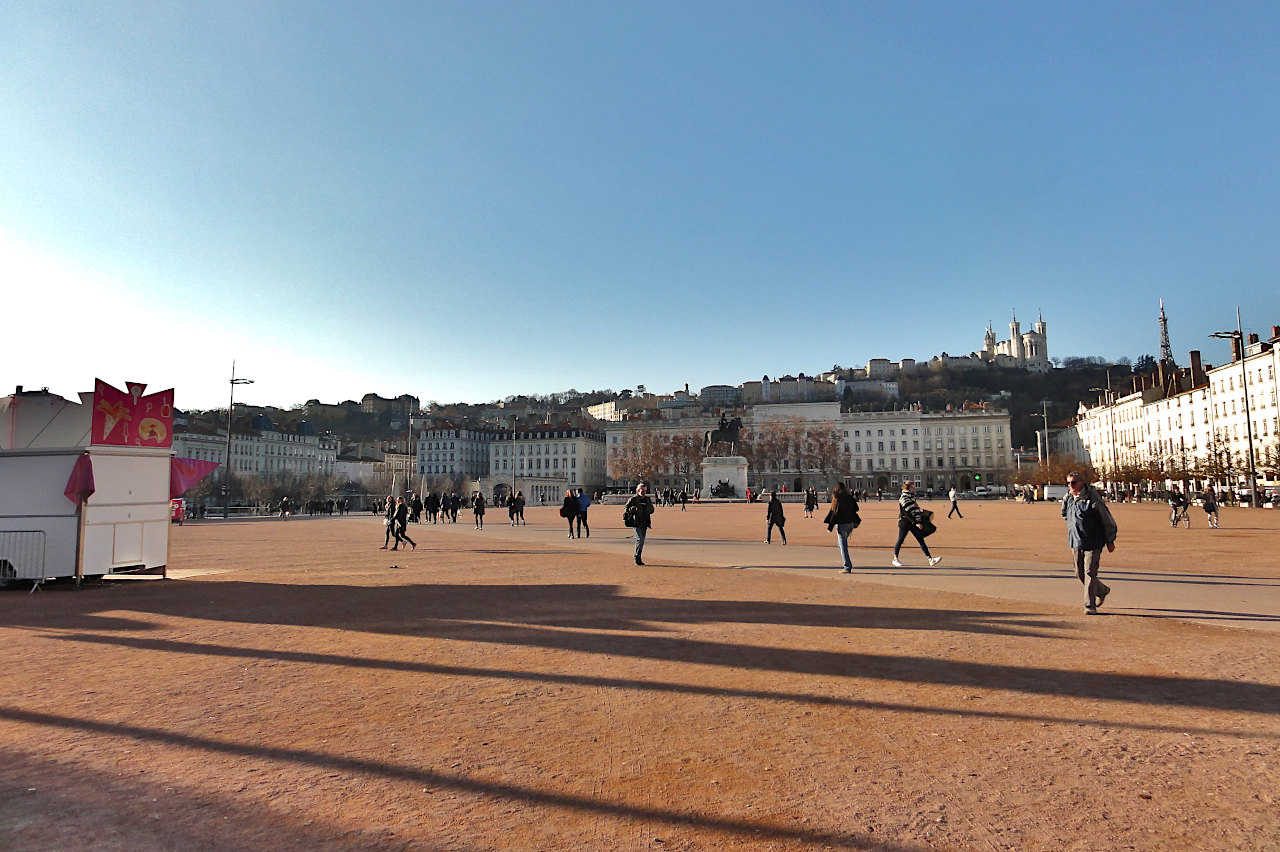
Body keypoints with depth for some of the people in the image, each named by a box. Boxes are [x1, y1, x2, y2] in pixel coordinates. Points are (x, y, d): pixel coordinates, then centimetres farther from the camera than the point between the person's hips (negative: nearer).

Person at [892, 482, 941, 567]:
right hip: (904, 522, -8)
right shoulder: (903, 497, -15)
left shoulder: (912, 496, 12)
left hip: (912, 522, 8)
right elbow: (906, 512, -20)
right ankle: (895, 559, 15)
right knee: (900, 540, 2)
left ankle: (930, 559, -2)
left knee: (921, 540, 2)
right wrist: (916, 523, -21)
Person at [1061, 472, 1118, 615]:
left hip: (1093, 542, -6)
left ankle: (1090, 605, -4)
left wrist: (1110, 541, 0)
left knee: (1090, 572, -10)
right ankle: (1102, 590, 38)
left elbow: (1108, 521, -5)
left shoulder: (1093, 499, -14)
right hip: (1076, 542, 6)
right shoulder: (1067, 499, 4)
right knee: (1080, 573, 12)